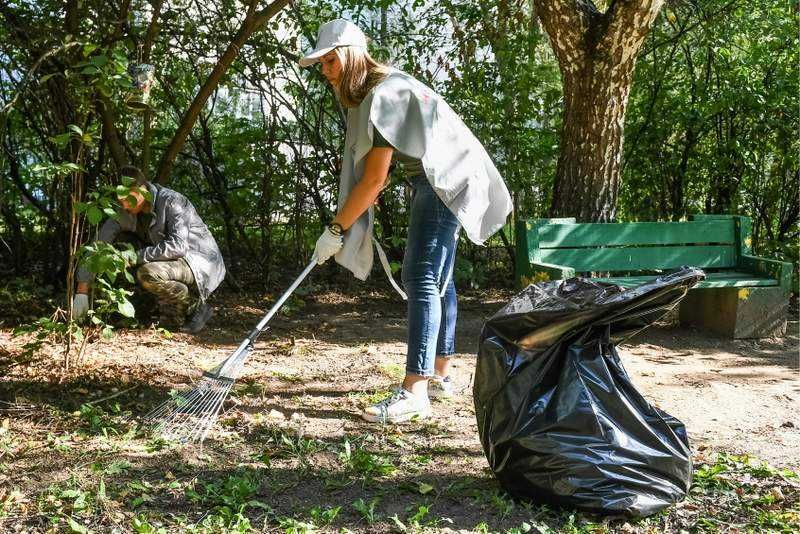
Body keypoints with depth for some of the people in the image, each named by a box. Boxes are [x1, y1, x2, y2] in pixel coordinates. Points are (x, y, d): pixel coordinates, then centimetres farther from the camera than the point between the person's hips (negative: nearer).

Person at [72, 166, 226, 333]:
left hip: (202, 264, -8)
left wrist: (136, 256, -28)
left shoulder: (172, 202, -21)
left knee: (147, 274, -31)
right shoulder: (127, 213, -3)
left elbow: (177, 246, -32)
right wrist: (82, 289, -12)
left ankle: (196, 306, -6)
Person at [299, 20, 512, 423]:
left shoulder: (386, 93, -21)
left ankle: (414, 392, -20)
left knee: (421, 279, -17)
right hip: (435, 182, 11)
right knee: (437, 280, 13)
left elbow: (374, 180, -23)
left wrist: (336, 229, -18)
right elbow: (372, 170, 16)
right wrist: (348, 218, 13)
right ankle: (440, 375, 23)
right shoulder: (367, 93, 11)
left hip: (445, 180, -11)